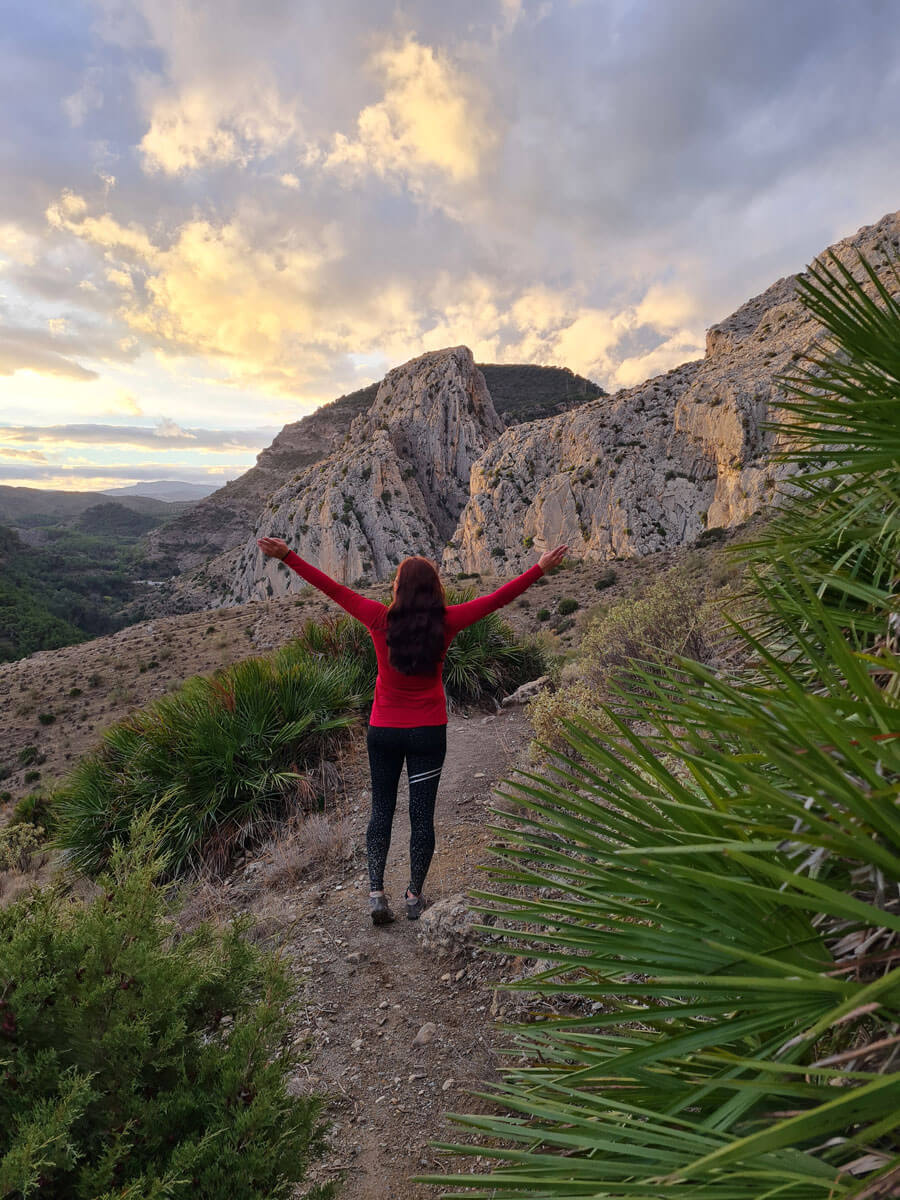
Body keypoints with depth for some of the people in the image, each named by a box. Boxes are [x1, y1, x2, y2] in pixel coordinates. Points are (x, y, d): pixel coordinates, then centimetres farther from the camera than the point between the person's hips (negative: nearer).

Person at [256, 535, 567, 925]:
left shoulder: (381, 619, -11)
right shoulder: (445, 622, -11)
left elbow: (333, 589, -7)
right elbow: (497, 598, -6)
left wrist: (286, 555, -1)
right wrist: (540, 567, 2)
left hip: (383, 731, 1)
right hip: (428, 732, 0)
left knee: (381, 809, 16)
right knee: (422, 813, 10)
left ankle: (376, 893, 13)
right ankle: (414, 897, 21)